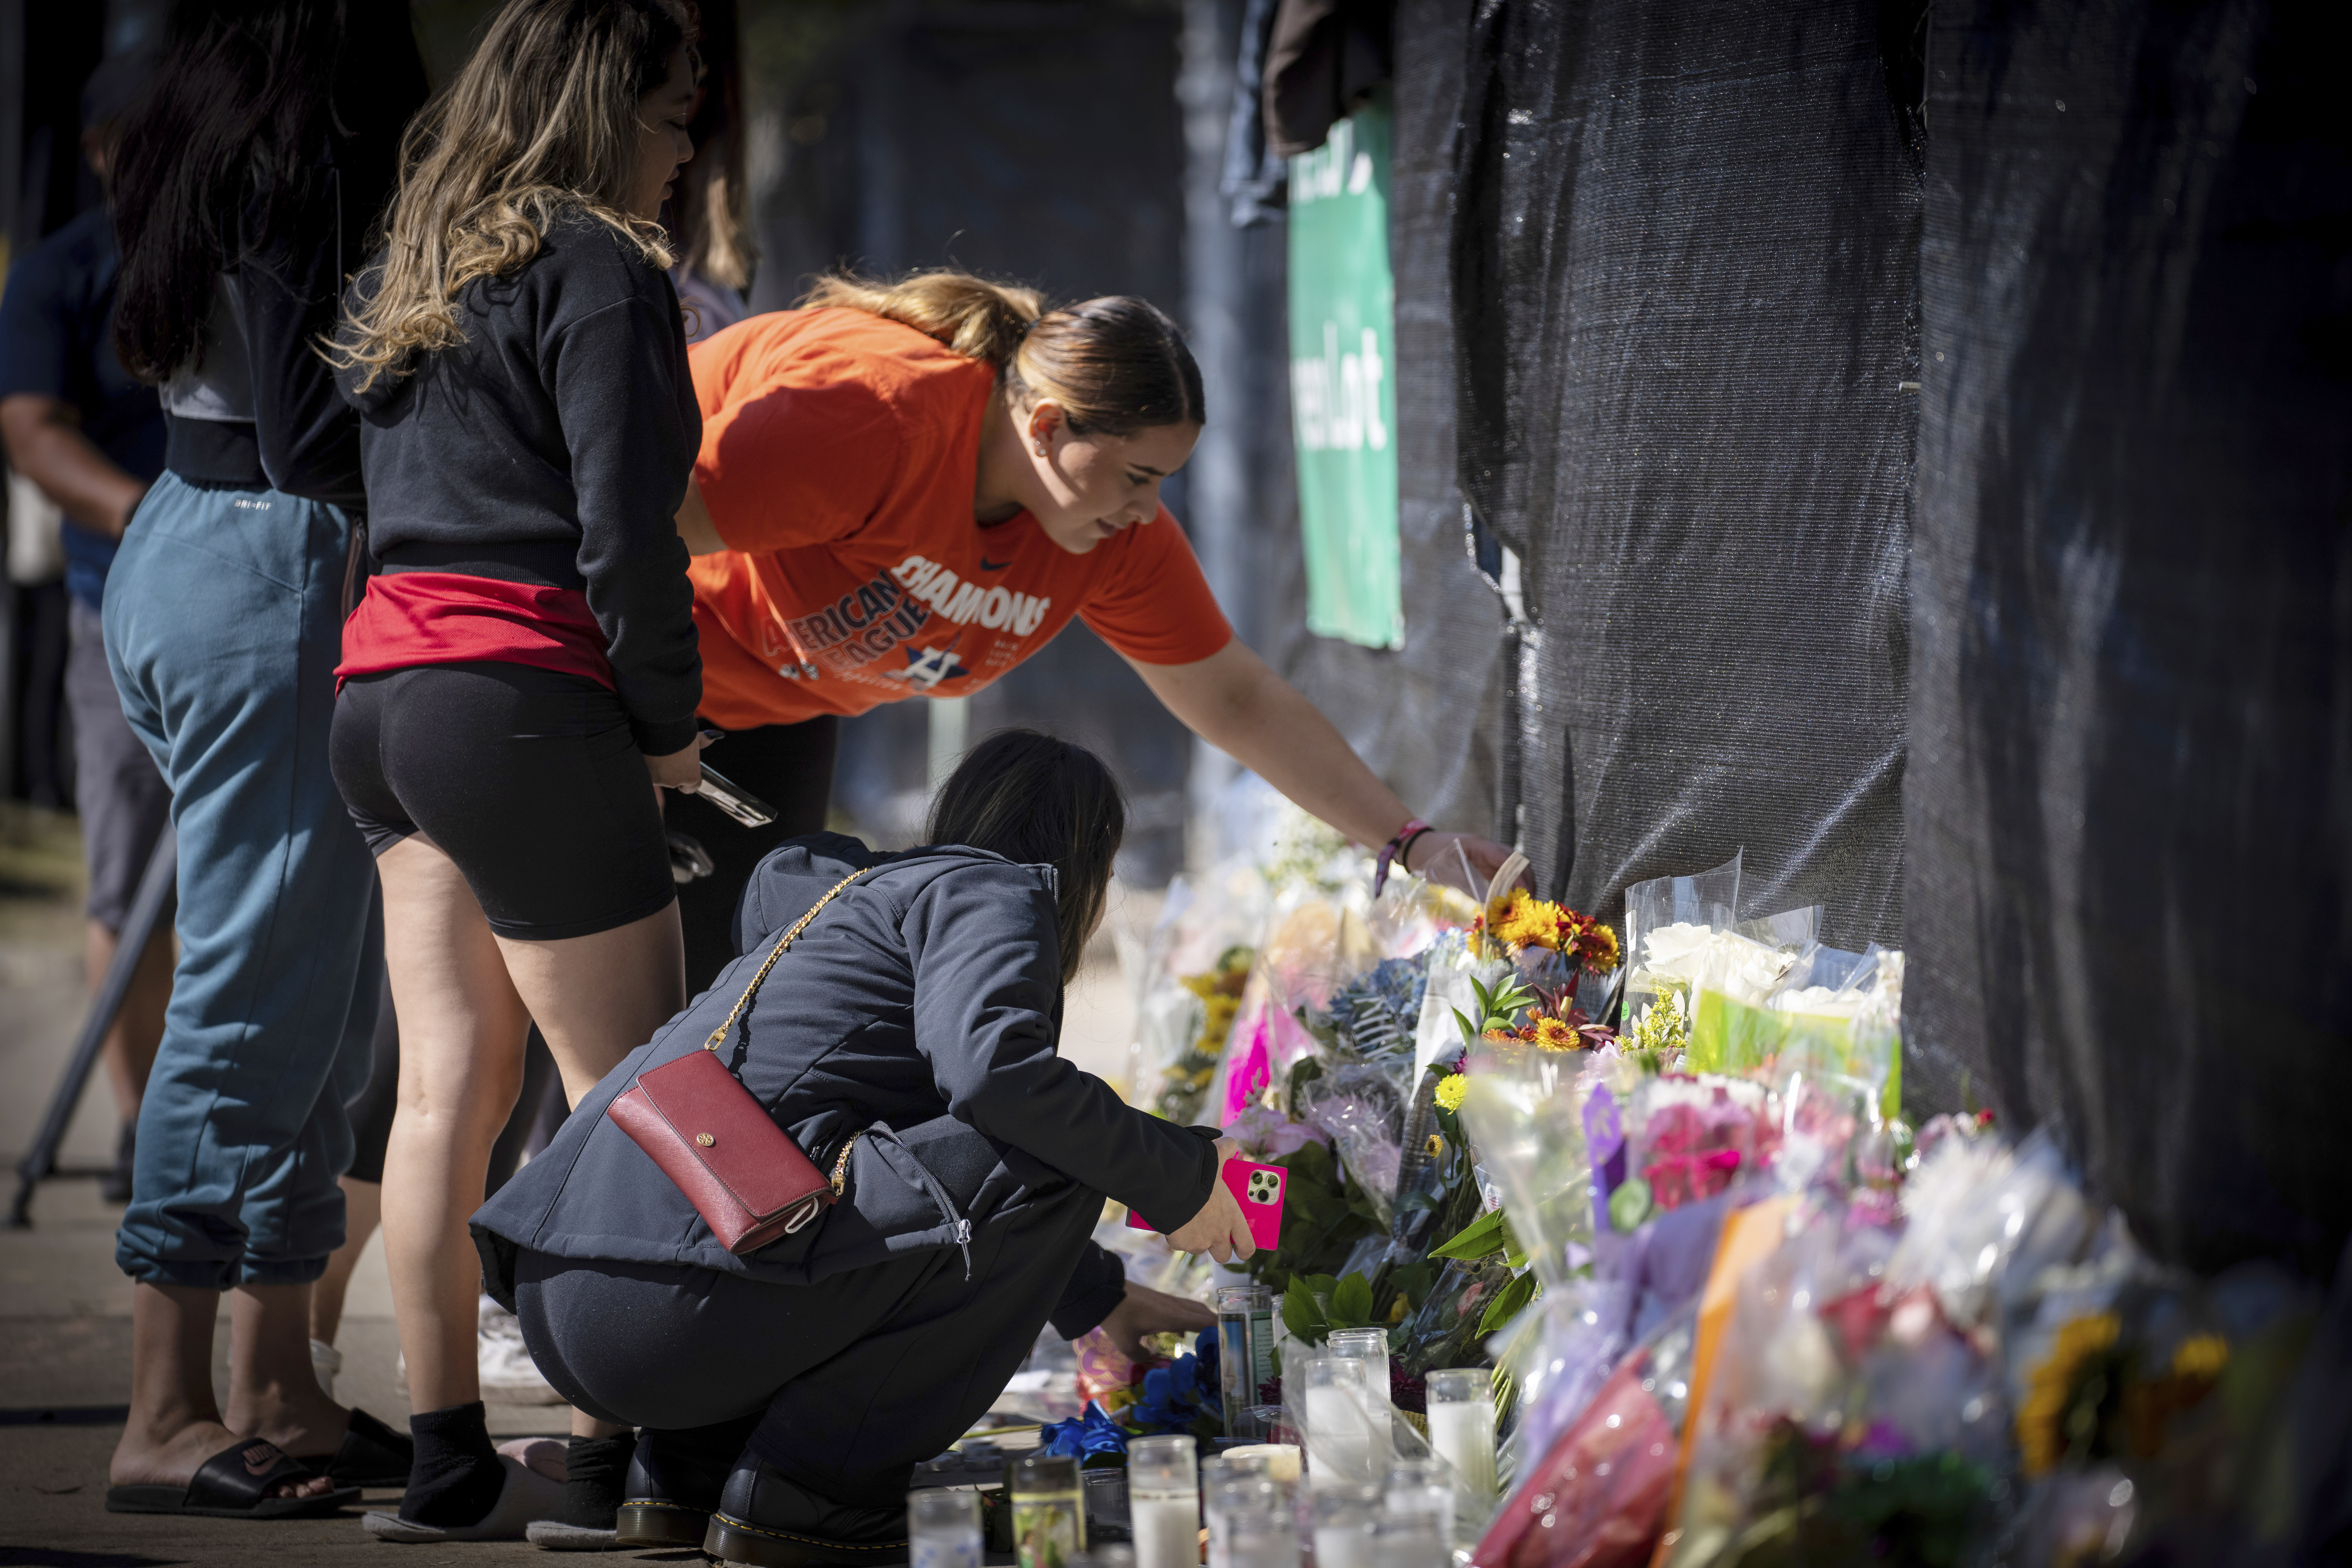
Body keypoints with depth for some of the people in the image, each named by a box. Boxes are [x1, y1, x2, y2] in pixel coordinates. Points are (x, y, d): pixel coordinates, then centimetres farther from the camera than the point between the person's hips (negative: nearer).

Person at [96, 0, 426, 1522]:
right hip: (281, 569, -10)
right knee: (264, 999, -5)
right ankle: (168, 1419, -2)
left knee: (315, 994, 15)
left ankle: (275, 1392, 20)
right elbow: (314, 427, -19)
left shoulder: (197, 143, 12)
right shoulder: (310, 158, -16)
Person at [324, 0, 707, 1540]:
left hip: (382, 688, 8)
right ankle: (610, 1459, -1)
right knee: (630, 1091, -1)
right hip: (522, 702, -8)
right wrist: (668, 724, -3)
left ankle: (450, 1459, 6)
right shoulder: (599, 269, -8)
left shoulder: (408, 273, 18)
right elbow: (625, 531, -14)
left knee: (448, 1082, 7)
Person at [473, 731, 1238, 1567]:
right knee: (1051, 1164, -8)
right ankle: (803, 1491, -7)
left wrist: (1098, 1298, 52)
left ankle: (683, 1471, 15)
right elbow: (993, 1071, -16)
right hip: (683, 1298, -10)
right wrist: (1177, 1177, -3)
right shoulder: (991, 894, 5)